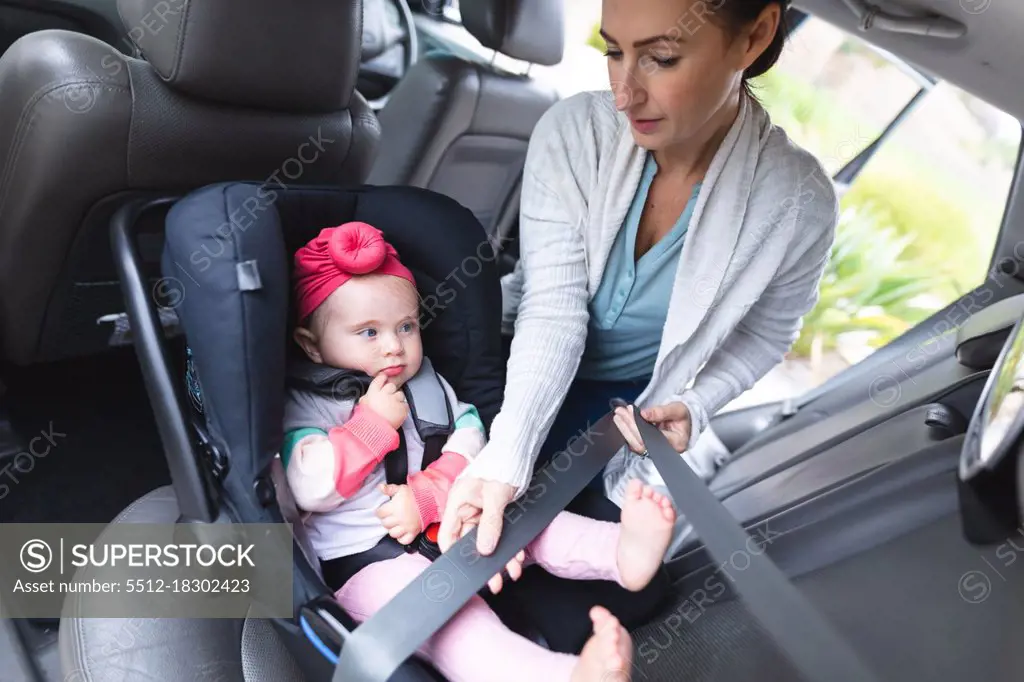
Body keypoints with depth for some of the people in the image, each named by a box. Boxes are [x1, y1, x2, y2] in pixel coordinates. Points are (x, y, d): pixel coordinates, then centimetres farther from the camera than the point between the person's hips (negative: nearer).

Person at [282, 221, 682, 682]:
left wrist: (427, 494, -15)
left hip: (448, 523, 7)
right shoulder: (305, 403, -5)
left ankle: (622, 552, -34)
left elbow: (469, 441, 2)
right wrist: (374, 421, -18)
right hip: (370, 560, -7)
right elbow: (310, 489, -18)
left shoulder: (426, 382, 11)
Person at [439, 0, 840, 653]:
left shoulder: (799, 202, -22)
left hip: (639, 404, 1)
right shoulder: (572, 132, -22)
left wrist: (695, 405, -20)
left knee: (630, 598, -2)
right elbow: (553, 309, -25)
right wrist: (505, 456, -38)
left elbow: (763, 334, -3)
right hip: (530, 376, 0)